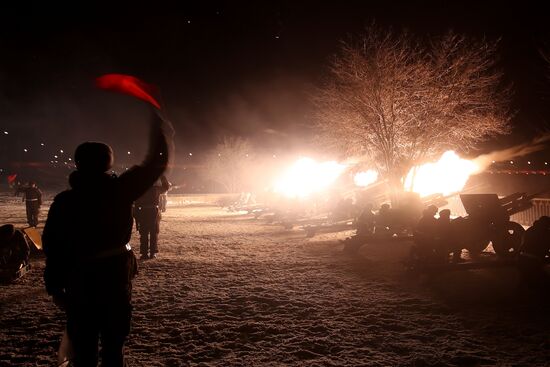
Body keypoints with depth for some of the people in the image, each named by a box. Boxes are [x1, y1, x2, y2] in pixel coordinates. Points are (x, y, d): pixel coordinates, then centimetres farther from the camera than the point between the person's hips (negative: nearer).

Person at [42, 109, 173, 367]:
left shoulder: (64, 201, -6)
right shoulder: (119, 190, -8)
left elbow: (53, 248, -7)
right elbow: (156, 162, 0)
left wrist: (55, 287, 1)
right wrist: (158, 123, 10)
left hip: (80, 279, 0)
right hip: (117, 274, 0)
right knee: (113, 345, 12)